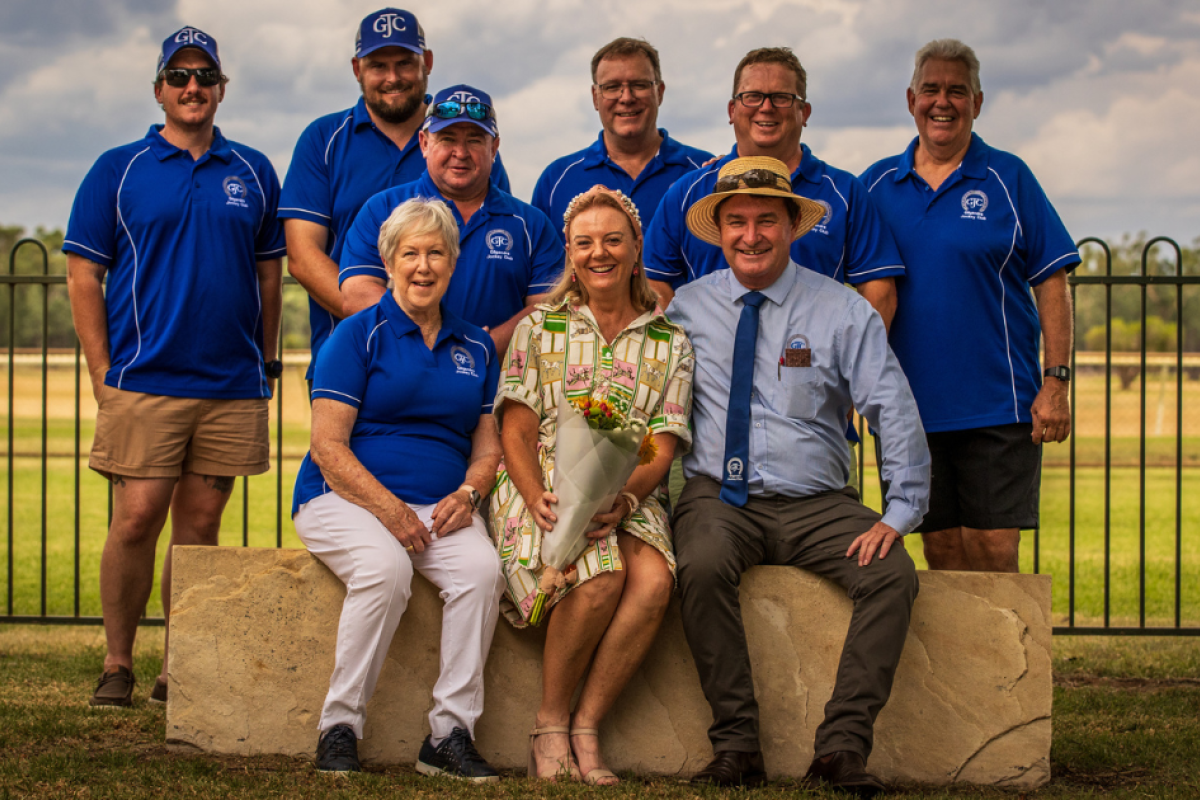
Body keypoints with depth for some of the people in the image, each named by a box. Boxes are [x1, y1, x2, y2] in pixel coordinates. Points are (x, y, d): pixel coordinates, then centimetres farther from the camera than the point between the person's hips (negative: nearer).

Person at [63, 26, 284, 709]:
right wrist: (103, 375, -4)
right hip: (143, 386, -2)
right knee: (137, 520, -6)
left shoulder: (253, 172, 11)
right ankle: (119, 664, 5)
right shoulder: (118, 171, 3)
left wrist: (266, 363, 9)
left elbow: (269, 273, 16)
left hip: (233, 387, 2)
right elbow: (83, 276, 2)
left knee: (200, 525, 5)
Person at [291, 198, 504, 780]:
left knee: (481, 568, -28)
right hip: (345, 497, -4)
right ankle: (339, 728, -23)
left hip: (440, 507, 4)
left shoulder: (476, 347, 16)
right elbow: (327, 445, -7)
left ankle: (449, 735, -23)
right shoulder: (359, 334, 1)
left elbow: (488, 443, 17)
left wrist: (467, 494, -5)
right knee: (385, 568, -35)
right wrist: (388, 509, -18)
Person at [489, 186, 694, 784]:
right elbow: (515, 431, 3)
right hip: (543, 489, -2)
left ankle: (586, 729, -22)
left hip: (630, 500, 2)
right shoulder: (538, 328, 11)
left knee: (653, 579, -32)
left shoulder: (670, 343, 12)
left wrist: (621, 499, -18)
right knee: (600, 577, -34)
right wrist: (537, 497, -18)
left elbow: (661, 449, 3)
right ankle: (550, 725, -16)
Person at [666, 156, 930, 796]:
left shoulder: (842, 311, 4)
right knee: (703, 565, -34)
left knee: (892, 574, -27)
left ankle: (842, 746, -27)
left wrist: (899, 515, -12)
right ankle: (736, 744, -26)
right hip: (718, 497, 0)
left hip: (815, 504, 1)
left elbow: (896, 413, -1)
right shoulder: (686, 308, 8)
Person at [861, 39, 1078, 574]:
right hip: (910, 405, 2)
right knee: (941, 557, 7)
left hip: (997, 406, -2)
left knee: (994, 556, -4)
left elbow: (1052, 283, 1)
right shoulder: (877, 186, 9)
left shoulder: (1007, 179, 3)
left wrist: (1056, 382, -7)